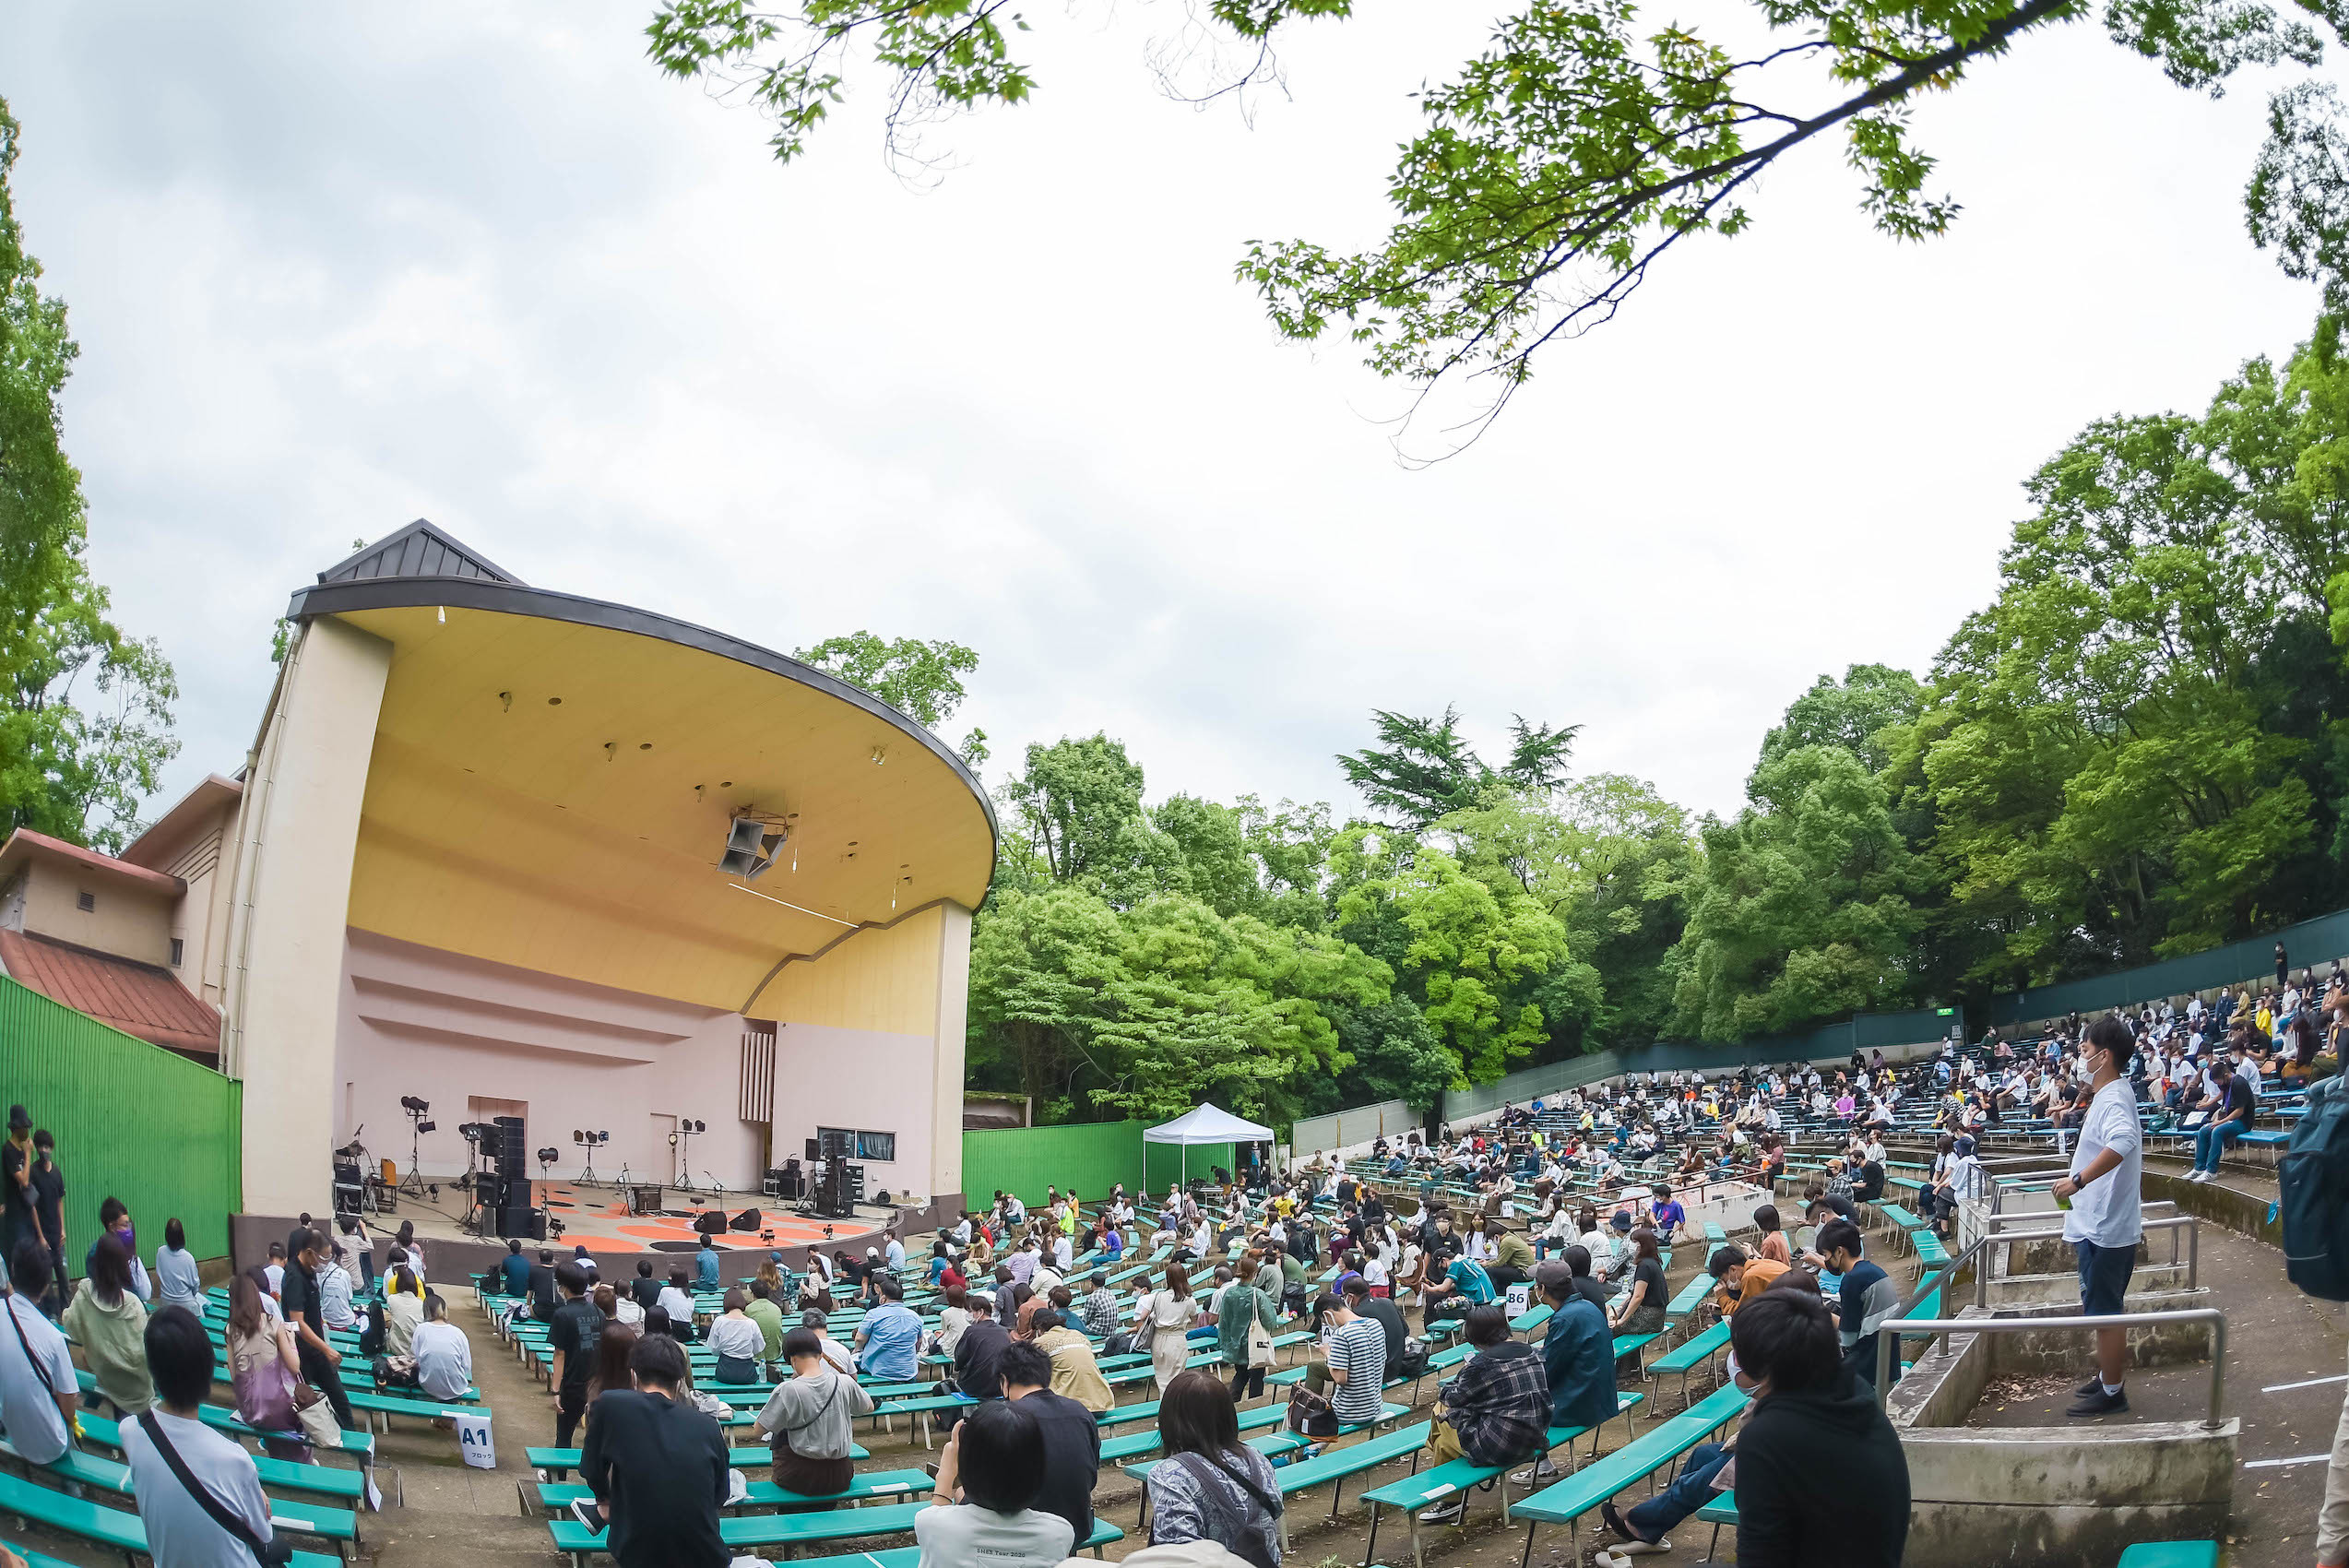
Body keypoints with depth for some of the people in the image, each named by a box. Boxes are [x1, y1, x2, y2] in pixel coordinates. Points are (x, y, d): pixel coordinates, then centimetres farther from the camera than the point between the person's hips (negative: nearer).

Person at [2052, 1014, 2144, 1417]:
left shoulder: (2113, 1101, -21)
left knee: (2104, 1313, -1)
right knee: (2102, 1310, 21)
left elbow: (2123, 1141, -42)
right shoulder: (2114, 1093, 12)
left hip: (2104, 1230, -11)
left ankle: (2111, 1393, 8)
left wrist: (2078, 1180, -41)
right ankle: (2106, 1376, 33)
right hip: (2103, 1226, 11)